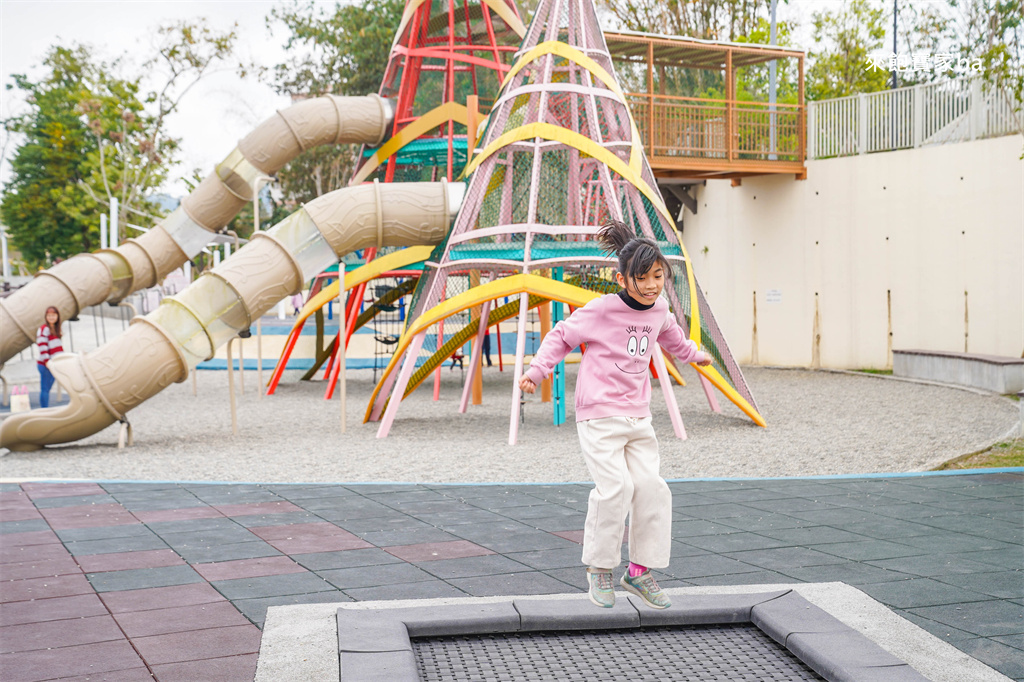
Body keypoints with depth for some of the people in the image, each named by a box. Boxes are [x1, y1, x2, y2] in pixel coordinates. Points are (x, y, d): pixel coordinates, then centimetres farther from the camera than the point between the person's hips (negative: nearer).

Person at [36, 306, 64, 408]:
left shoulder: (55, 328, 17)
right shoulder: (44, 329, -10)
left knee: (47, 389, 12)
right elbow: (42, 346, -17)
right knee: (45, 389, -6)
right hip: (45, 365, -9)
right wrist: (47, 361, -21)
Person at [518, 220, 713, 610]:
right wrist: (536, 370, -12)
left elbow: (671, 336, 31)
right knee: (615, 488, -17)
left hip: (637, 418, 6)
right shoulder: (602, 310, -12)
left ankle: (641, 571, 11)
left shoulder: (658, 311, 7)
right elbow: (562, 336, -1)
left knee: (651, 487, -3)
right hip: (599, 416, -6)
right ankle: (599, 567, 2)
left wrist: (694, 355, 48)